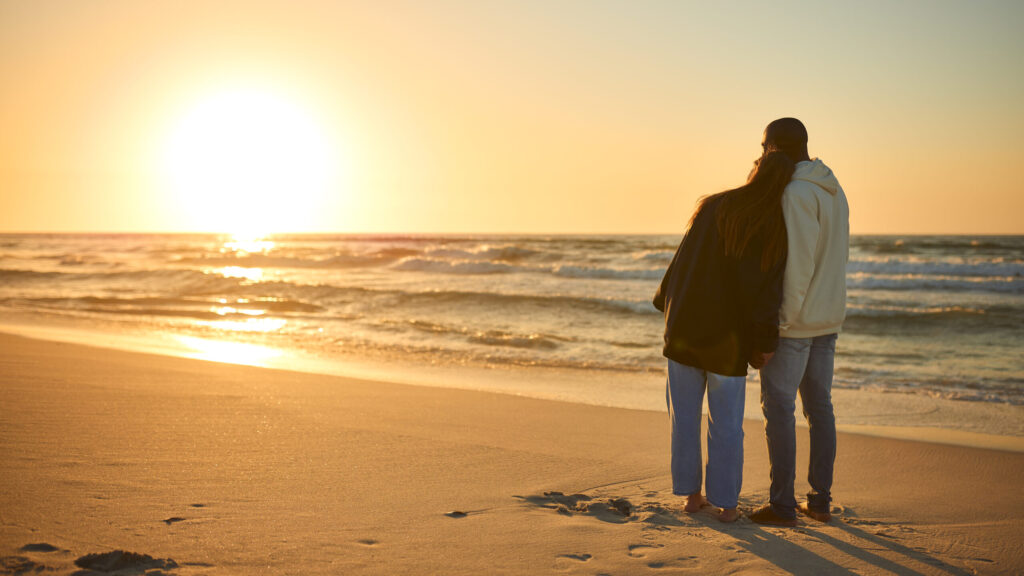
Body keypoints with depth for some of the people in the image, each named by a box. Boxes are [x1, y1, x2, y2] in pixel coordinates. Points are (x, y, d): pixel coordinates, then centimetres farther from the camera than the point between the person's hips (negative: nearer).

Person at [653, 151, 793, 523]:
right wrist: (765, 344, -3)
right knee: (726, 422, 9)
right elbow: (767, 290, -12)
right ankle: (726, 504, 15)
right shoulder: (774, 229, -10)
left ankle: (691, 494, 21)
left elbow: (682, 261, 2)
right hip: (727, 336, -2)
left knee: (685, 414, 14)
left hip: (684, 324, 3)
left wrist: (666, 304, 14)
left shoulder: (711, 206, -1)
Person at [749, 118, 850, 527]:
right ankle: (820, 501, 17)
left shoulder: (795, 193, -18)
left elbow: (799, 261, -23)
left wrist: (783, 320, -20)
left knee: (778, 406, -2)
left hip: (793, 319, -9)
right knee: (818, 405, 11)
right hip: (827, 317, 9)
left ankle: (782, 504, 3)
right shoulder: (832, 190, 12)